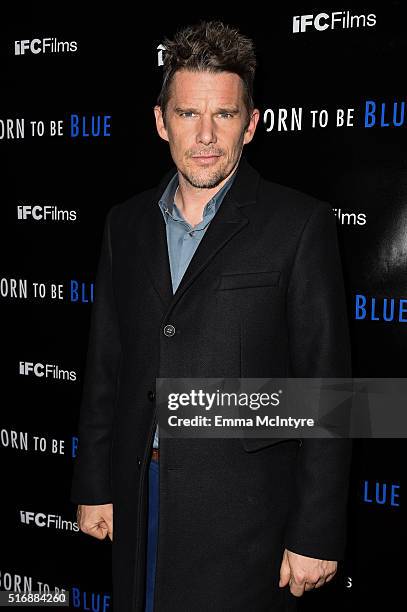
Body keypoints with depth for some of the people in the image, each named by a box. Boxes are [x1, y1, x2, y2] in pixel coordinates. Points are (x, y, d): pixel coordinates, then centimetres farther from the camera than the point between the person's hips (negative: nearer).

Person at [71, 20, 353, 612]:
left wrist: (316, 534, -10)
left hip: (242, 508, -4)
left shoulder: (300, 223, -9)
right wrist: (94, 485, 11)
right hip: (141, 497, 5)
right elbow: (105, 365, 10)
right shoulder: (128, 222, 6)